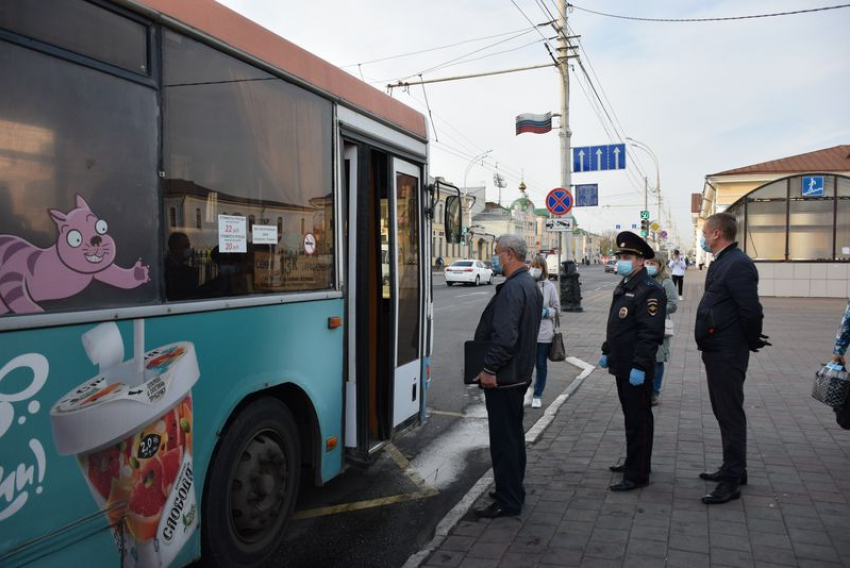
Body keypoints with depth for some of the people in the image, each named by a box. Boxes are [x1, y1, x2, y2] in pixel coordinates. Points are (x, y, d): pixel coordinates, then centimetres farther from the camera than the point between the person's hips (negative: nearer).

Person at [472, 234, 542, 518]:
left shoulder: (513, 288, -21)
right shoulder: (530, 285, 13)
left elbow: (504, 335, -29)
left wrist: (489, 369, -24)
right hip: (519, 373, 11)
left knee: (503, 438, -1)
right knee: (513, 434, 20)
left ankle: (507, 502, 9)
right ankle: (513, 490, 34)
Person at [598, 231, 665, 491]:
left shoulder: (650, 290, -17)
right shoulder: (623, 287, 14)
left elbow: (650, 333, -22)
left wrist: (639, 367, -24)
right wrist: (606, 351, 22)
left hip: (637, 369, -9)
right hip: (622, 365, 9)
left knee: (638, 420, -1)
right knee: (631, 417, 19)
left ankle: (637, 475, 8)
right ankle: (634, 461, 33)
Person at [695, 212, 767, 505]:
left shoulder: (738, 264, -19)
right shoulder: (721, 262, 13)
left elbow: (751, 311, -22)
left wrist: (752, 342, -8)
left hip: (727, 354, -10)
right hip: (716, 351, 10)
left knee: (730, 414, -2)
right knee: (724, 411, 19)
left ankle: (731, 480, 8)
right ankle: (733, 468, 33)